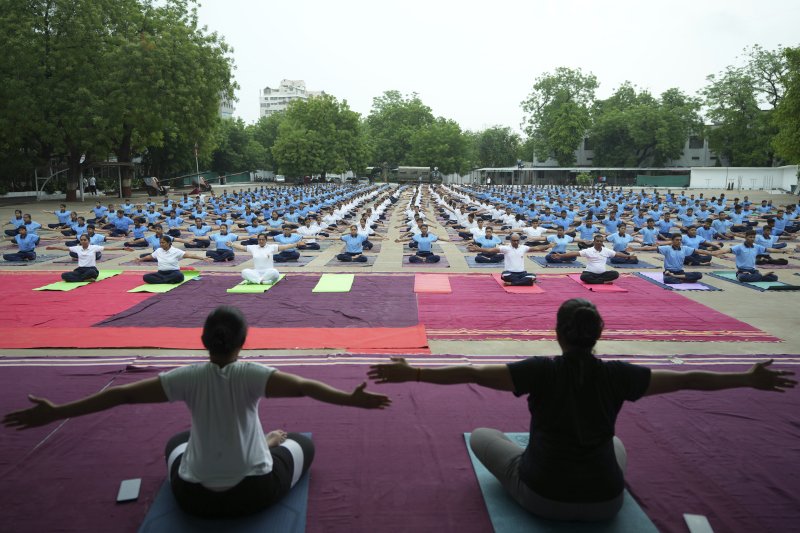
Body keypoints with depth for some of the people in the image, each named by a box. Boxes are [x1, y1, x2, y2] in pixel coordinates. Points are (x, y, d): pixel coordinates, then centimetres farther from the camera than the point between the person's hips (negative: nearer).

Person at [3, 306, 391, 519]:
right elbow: (304, 387, -28)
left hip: (195, 498, 2)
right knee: (303, 442, 23)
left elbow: (121, 395, -11)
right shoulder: (251, 375, -18)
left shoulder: (188, 378, -13)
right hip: (254, 493, -2)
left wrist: (56, 412, -5)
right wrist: (351, 399, -27)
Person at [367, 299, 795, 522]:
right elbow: (687, 380, -1)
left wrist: (412, 373, -15)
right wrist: (751, 380, 11)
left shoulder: (542, 370, -18)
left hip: (543, 496, -3)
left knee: (481, 436, 18)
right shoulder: (616, 375, -11)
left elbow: (471, 373, -20)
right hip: (606, 502, 4)